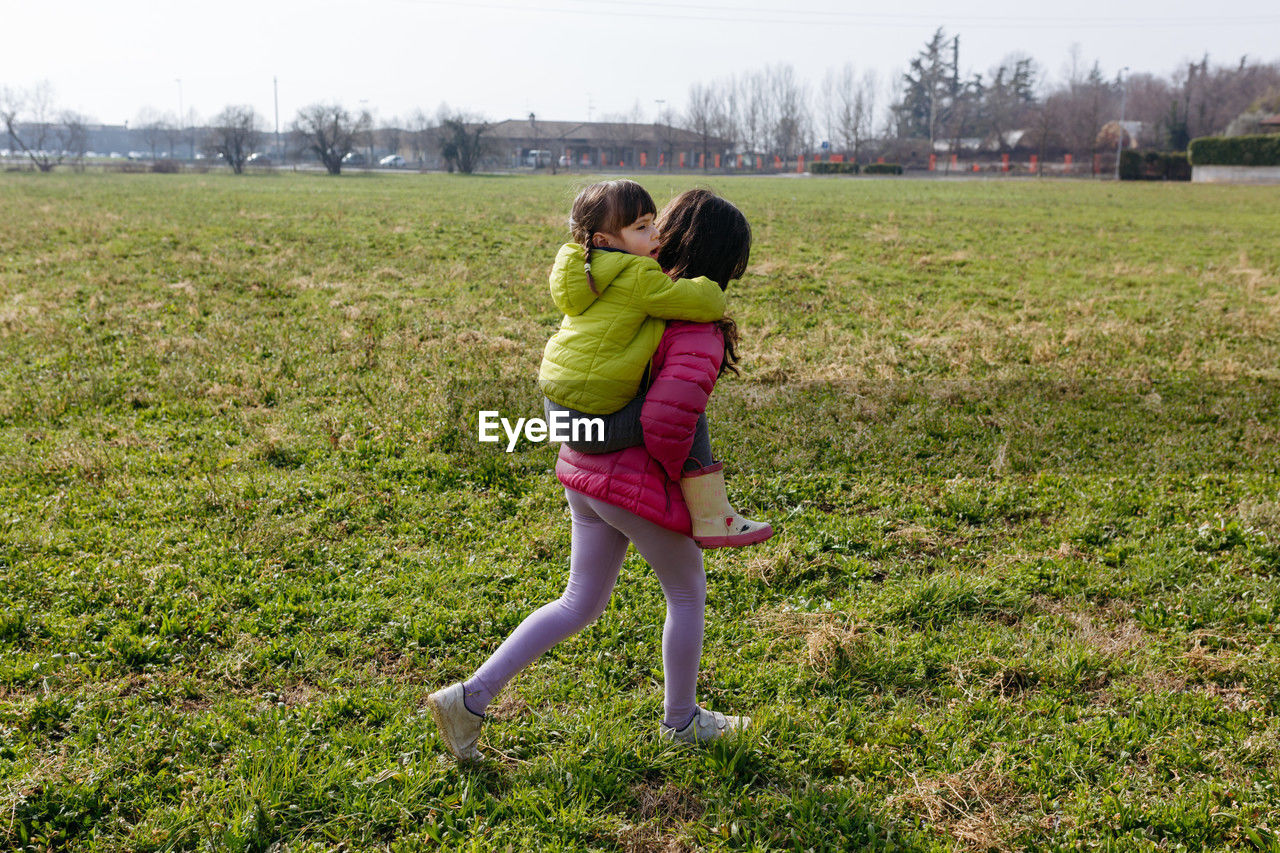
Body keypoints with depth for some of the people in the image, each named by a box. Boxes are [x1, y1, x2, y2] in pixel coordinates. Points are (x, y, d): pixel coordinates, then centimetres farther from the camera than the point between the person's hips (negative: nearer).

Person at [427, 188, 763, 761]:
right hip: (638, 484, -8)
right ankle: (681, 720, 36)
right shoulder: (698, 332, -20)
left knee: (581, 603, 19)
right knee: (688, 593, 17)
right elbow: (666, 418, -31)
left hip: (586, 468, 8)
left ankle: (470, 698, 15)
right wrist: (676, 469, -11)